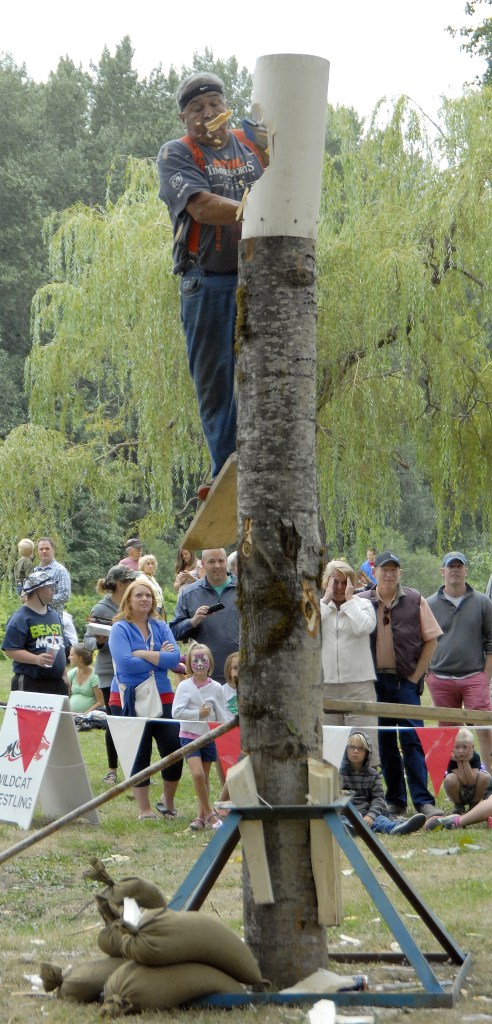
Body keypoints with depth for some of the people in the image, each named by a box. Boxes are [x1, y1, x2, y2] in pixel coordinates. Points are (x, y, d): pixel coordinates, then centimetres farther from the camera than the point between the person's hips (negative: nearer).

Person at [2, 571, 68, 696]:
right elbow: (10, 650, -14)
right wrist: (36, 659, -26)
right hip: (29, 684, -8)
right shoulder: (20, 618, -8)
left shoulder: (54, 615, 18)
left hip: (56, 682, 8)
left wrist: (64, 675, 22)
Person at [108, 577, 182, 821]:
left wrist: (142, 654, -15)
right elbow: (125, 664, -19)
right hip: (129, 698, -4)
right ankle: (144, 810, 10)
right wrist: (159, 659, -9)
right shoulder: (120, 629, -4)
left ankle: (168, 802, 21)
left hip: (162, 697, 4)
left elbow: (174, 658, -7)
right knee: (139, 755, 0)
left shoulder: (160, 627, 8)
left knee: (174, 750, -1)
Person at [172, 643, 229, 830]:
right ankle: (209, 813, -7)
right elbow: (176, 712, -13)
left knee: (205, 777, 8)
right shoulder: (184, 686, -6)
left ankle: (201, 816, 17)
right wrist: (198, 713, -17)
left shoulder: (216, 688, 1)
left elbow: (222, 716, 5)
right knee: (198, 774, -17)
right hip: (189, 735, -3)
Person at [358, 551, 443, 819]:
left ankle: (423, 800, -8)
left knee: (412, 740, -7)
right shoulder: (361, 602, 2)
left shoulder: (415, 601, 0)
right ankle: (395, 801, 14)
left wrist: (416, 676, -2)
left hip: (406, 680, -2)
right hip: (374, 681, 2)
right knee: (384, 742, 6)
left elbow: (431, 639, 4)